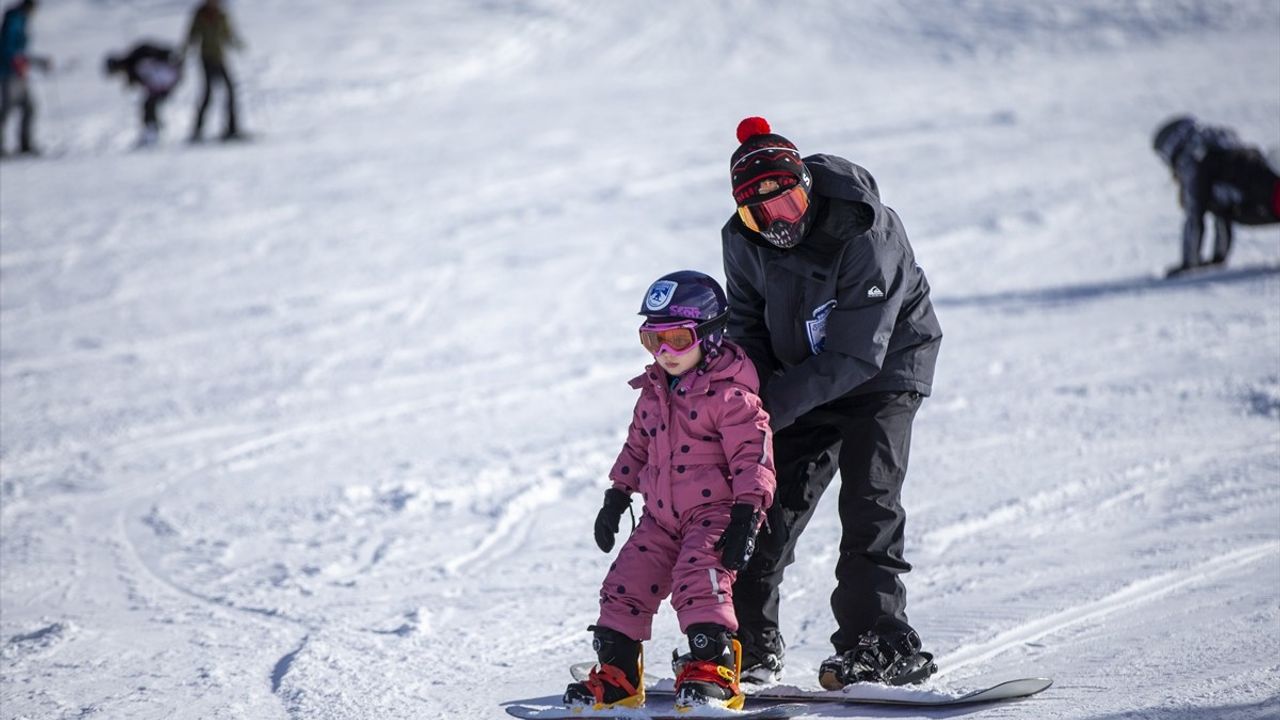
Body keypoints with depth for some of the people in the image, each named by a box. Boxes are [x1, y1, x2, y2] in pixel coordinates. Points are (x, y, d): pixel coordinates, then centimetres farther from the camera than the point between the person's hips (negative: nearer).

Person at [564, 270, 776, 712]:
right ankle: (616, 676, 13)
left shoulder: (730, 395, -14)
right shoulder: (654, 391, 10)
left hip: (713, 511, -8)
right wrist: (617, 496, 23)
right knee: (625, 586, 3)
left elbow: (753, 457, -17)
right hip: (661, 516, 8)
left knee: (698, 581, -26)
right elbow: (637, 446, 23)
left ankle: (715, 672, -22)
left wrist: (746, 517, -22)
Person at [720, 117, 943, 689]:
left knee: (868, 502, -18)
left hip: (882, 369, -5)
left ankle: (877, 646, -15)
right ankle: (749, 644, 10)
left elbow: (856, 356, -29)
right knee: (769, 506, 0)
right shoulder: (744, 240, -12)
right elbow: (747, 327, 2)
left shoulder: (863, 235, -30)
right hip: (800, 380, 5)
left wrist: (776, 405, -33)